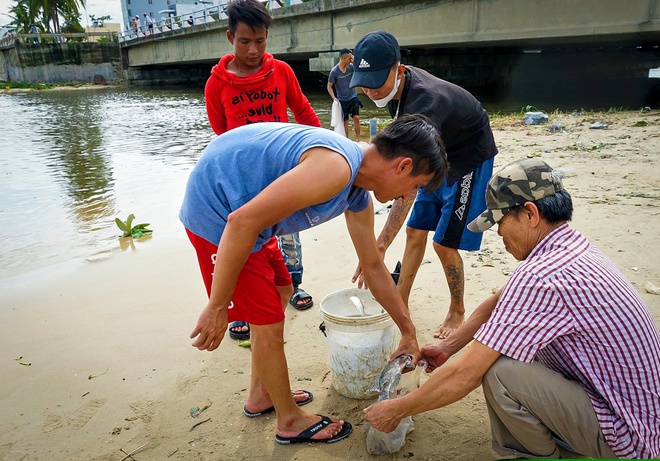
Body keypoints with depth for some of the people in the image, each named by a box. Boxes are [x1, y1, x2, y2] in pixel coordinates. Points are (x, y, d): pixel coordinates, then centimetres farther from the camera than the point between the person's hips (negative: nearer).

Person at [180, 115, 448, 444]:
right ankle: (290, 420, 23)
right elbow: (242, 222, -30)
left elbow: (374, 267, 15)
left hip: (243, 204, 10)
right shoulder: (336, 168, -28)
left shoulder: (359, 195, 4)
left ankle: (261, 396, 39)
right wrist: (217, 306, -20)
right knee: (268, 321, -1)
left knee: (279, 296, 21)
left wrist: (408, 332, 22)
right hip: (217, 206, -10)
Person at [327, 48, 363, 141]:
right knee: (345, 121, 5)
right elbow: (329, 86, -7)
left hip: (353, 97, 3)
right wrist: (334, 98, -19)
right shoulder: (334, 71, -13)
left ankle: (358, 140, 4)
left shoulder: (351, 67, -3)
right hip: (342, 100, -3)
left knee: (356, 118, -4)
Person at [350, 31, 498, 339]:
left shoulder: (423, 103, -38)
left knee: (445, 243, -8)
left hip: (469, 160, -8)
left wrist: (380, 247, -49)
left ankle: (457, 313, 14)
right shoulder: (398, 84, -12)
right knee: (415, 233, 5)